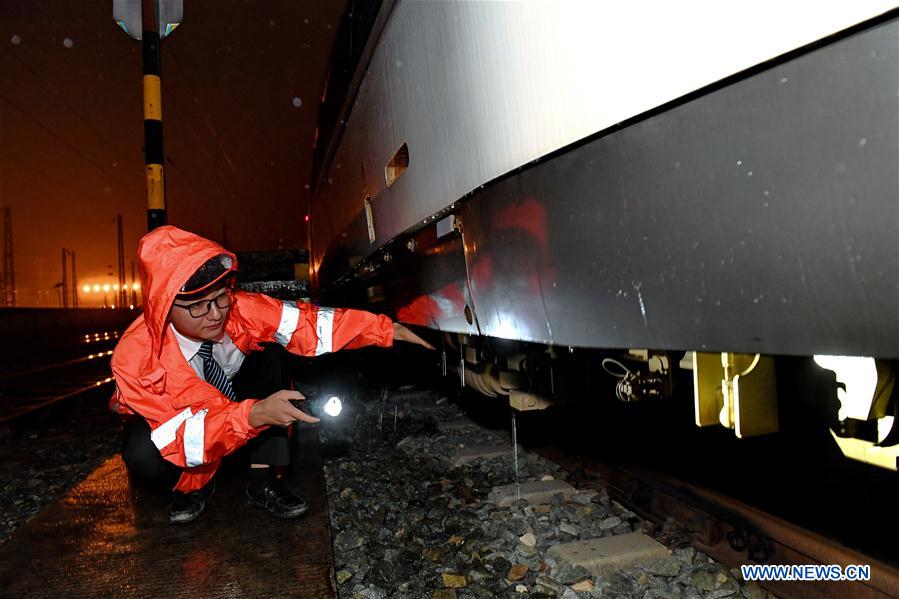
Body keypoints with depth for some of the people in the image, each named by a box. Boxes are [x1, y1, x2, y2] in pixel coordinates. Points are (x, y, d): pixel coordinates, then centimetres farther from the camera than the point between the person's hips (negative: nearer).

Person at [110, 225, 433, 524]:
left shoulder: (237, 309, -30)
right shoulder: (134, 358, -36)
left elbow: (305, 321, -28)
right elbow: (181, 435, -37)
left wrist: (385, 329, -34)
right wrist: (254, 415, -52)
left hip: (232, 395, 3)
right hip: (167, 419, -3)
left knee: (269, 357, -24)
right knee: (142, 455, -36)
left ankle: (262, 479, -16)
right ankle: (193, 483, 1)